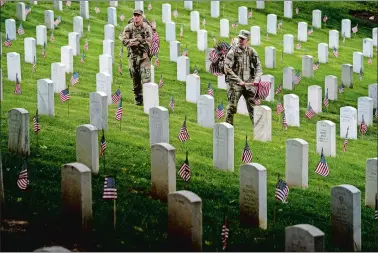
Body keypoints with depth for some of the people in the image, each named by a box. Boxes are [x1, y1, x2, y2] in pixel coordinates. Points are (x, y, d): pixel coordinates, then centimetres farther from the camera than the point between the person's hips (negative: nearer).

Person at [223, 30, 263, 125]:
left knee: (253, 107, 4)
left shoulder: (252, 52, 5)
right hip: (235, 83, -3)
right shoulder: (233, 51, -6)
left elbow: (258, 66, 10)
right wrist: (239, 80, -13)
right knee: (232, 106, -7)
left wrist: (256, 80, -7)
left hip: (249, 83, 3)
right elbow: (227, 69, -9)